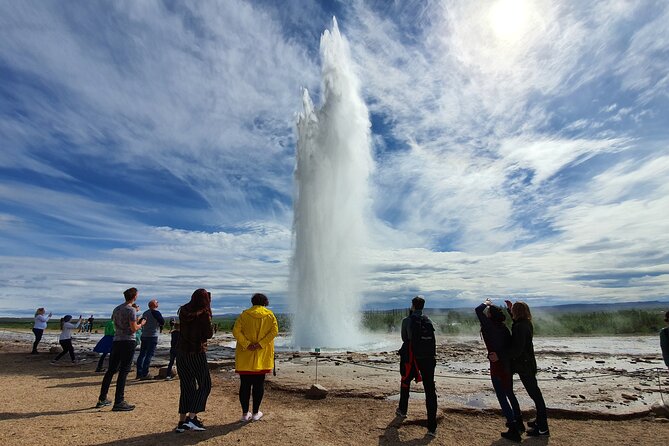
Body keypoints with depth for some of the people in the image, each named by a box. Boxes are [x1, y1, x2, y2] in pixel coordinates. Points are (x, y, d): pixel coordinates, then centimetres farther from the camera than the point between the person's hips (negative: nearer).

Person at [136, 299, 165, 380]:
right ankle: (145, 374, -5)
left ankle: (139, 373, 15)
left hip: (143, 336, 8)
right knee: (149, 355, -4)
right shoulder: (156, 312, -10)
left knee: (142, 354, 11)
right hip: (152, 336, -7)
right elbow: (162, 322, -11)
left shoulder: (145, 313, 13)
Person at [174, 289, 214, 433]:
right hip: (196, 353, -6)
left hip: (181, 352, 6)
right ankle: (191, 418, 4)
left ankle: (182, 421, 20)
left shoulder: (183, 311, 2)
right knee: (204, 385, 9)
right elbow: (208, 335, -13)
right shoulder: (204, 314, -15)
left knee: (186, 386, 16)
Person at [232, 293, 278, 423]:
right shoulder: (270, 315, 0)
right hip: (262, 357, 0)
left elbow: (236, 331, -9)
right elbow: (274, 330, -12)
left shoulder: (244, 314, 1)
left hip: (245, 356, 0)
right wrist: (261, 344, -14)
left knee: (245, 384, 9)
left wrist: (247, 344, -13)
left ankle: (245, 414, 15)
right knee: (259, 384, 10)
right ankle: (255, 413, 16)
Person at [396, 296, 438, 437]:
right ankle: (432, 428, 4)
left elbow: (404, 338, 3)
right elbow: (431, 340, 12)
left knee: (405, 383, 23)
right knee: (430, 391, 5)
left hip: (412, 359, -2)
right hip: (429, 359, 2)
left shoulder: (407, 321, -8)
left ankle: (402, 410, 39)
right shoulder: (428, 321, 2)